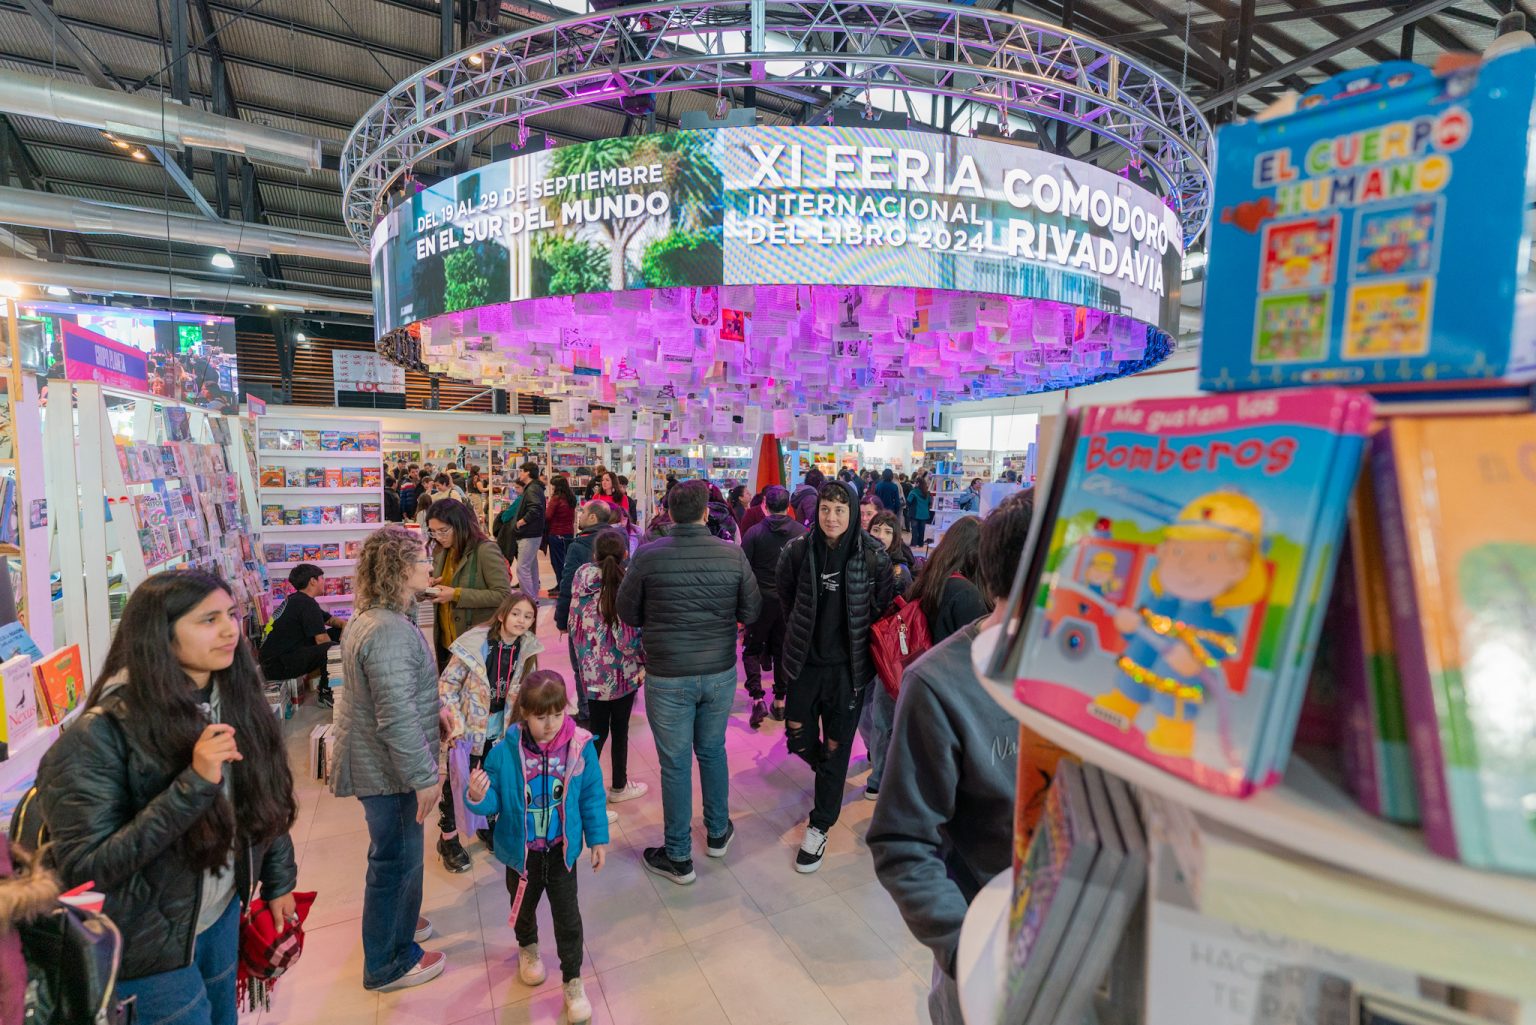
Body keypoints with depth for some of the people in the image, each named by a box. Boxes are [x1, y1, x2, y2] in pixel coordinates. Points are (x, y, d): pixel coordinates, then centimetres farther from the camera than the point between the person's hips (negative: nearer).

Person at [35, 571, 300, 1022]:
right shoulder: (105, 732, -24)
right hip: (150, 940, -5)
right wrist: (193, 784, -36)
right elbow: (83, 867, -25)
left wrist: (278, 880, 7)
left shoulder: (236, 701, -9)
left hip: (223, 913, 5)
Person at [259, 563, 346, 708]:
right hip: (277, 665, -11)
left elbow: (329, 619, 21)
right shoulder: (307, 604, -19)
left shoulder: (295, 599, 13)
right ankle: (324, 693, -6)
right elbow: (322, 640, -21)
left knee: (336, 632, 10)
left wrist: (344, 623, 0)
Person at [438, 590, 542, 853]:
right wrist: (454, 723, -20)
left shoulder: (527, 650, -9)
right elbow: (447, 683, -15)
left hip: (499, 732, 4)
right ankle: (448, 836, 36)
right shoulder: (474, 644, -22)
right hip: (468, 732, -4)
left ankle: (487, 824, 44)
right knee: (456, 784, 13)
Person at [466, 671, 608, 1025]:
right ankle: (528, 949, 58)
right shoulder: (505, 753, -23)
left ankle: (573, 981, 31)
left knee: (567, 916, 8)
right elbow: (495, 802, -11)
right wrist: (478, 798, -34)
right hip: (521, 851, 1)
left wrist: (598, 838, -2)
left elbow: (591, 797, -9)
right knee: (523, 906, 27)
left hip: (562, 850, -1)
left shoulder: (580, 747, -20)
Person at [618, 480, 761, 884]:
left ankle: (678, 858, 25)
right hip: (720, 672, 2)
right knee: (713, 751, 22)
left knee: (675, 764, 10)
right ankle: (718, 833, 40)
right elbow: (751, 613, -3)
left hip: (667, 677, -2)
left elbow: (627, 614, -3)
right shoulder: (733, 554, -10)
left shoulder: (647, 556, -14)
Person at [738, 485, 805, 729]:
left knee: (752, 649, 12)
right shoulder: (802, 532, -5)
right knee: (782, 650, 16)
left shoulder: (755, 532, -12)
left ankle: (757, 699, -3)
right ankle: (779, 701, 21)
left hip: (762, 599, -2)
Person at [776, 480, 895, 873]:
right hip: (805, 661, 2)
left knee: (836, 746, 9)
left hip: (848, 666, -2)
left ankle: (820, 827, 28)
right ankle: (831, 777, 48)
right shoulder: (797, 551, -9)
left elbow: (882, 608, -1)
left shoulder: (873, 556, -14)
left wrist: (861, 646, 2)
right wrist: (800, 639, 11)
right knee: (799, 738, 13)